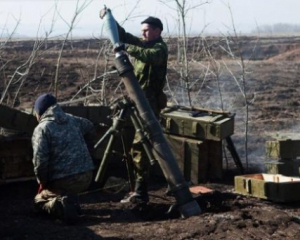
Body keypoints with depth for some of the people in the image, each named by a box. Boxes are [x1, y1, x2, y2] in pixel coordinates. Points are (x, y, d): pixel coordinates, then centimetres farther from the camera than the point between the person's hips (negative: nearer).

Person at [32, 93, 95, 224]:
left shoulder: (42, 128, -7)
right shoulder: (73, 120, 12)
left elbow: (40, 160, -16)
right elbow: (90, 127, 34)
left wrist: (42, 182, 0)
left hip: (62, 180, -6)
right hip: (86, 177, 6)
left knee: (39, 200, 19)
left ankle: (61, 205, -12)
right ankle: (72, 202, 11)